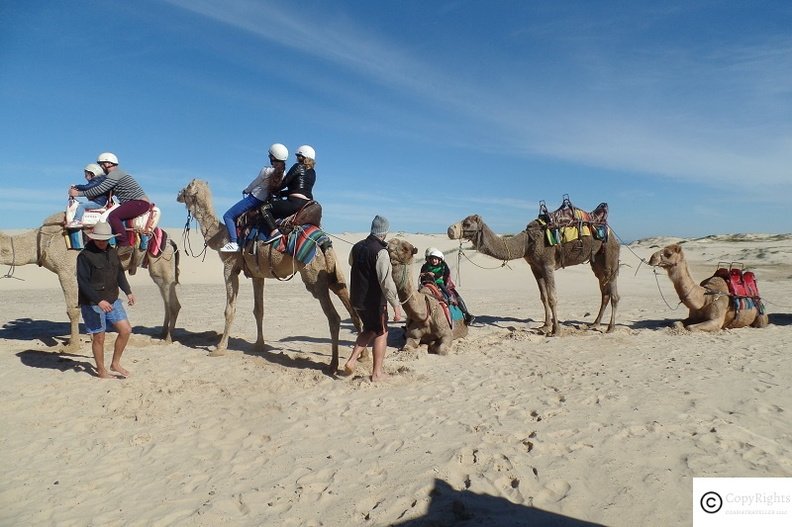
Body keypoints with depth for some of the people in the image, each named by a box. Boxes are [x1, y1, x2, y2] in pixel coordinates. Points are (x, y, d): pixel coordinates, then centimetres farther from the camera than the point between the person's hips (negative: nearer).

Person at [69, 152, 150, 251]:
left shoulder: (115, 174, -10)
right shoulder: (115, 173, 23)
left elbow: (100, 189, -15)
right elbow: (105, 192, 26)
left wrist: (79, 193, -6)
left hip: (140, 203, -11)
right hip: (135, 202, 11)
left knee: (113, 216, -22)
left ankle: (125, 246, -25)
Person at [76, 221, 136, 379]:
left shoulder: (112, 252, 8)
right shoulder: (85, 256, -13)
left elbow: (120, 274, 18)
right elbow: (83, 282, -18)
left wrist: (128, 292, 7)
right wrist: (99, 301, -26)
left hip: (112, 300, 6)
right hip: (92, 303, -6)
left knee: (126, 330, 3)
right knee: (99, 337, 3)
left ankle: (115, 363, 21)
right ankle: (101, 370, 22)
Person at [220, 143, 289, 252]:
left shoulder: (266, 171, -21)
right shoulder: (282, 173, -2)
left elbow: (254, 184, -7)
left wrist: (246, 191, 13)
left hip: (254, 198, -8)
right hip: (265, 200, 8)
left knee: (228, 216, -1)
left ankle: (234, 243, -10)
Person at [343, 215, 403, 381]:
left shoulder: (357, 247, 4)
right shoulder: (381, 252, -19)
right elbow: (386, 282, -23)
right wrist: (396, 306, -19)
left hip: (357, 299, 7)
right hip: (374, 301, -7)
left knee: (369, 329, 24)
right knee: (381, 333, 10)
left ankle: (352, 360, 14)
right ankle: (377, 372, 14)